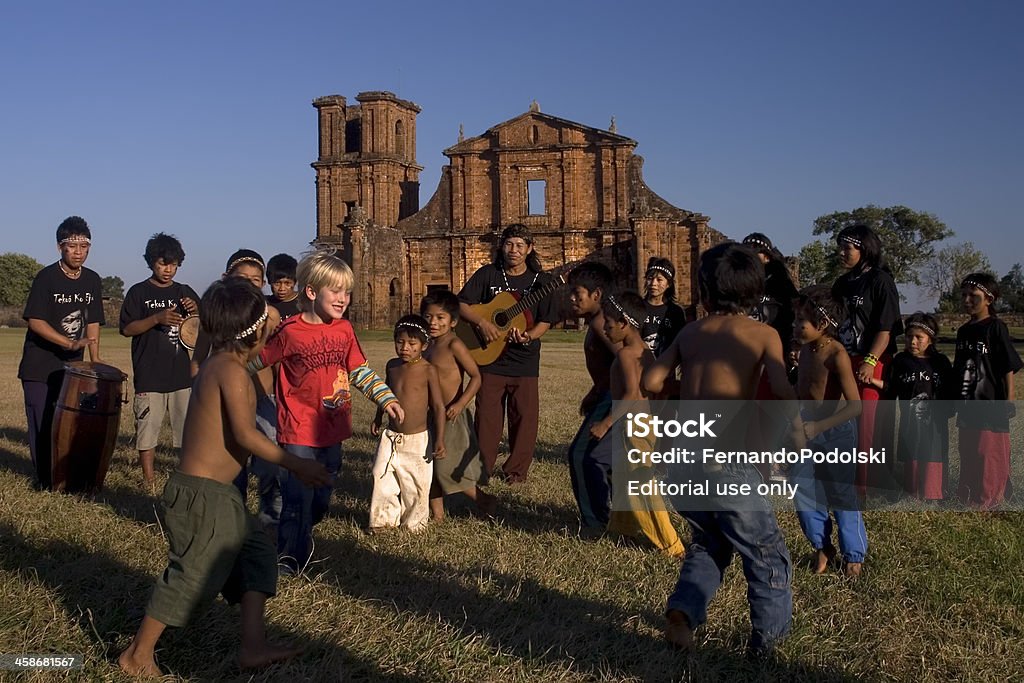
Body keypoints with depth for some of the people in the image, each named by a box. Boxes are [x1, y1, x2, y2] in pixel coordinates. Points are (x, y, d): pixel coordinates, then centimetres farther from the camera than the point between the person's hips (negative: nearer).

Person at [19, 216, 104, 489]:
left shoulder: (93, 280, 4)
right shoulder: (46, 277, -12)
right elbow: (35, 321, -17)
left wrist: (95, 359, 0)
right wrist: (71, 343, -26)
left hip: (72, 366, 5)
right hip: (40, 367, -4)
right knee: (42, 424, -1)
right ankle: (46, 481, 11)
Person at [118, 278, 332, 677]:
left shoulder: (216, 366, 13)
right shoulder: (231, 369, -18)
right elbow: (245, 435, -23)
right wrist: (296, 465, -16)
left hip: (218, 496, 10)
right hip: (201, 495, -10)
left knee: (257, 556, 12)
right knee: (193, 576, -1)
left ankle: (253, 646, 13)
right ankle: (137, 655, 12)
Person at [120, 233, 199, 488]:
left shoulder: (185, 293, 10)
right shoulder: (139, 292, 0)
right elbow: (126, 328, -6)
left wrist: (196, 312, -8)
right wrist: (157, 318, -20)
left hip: (182, 374, 3)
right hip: (149, 376, -3)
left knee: (188, 428, 5)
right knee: (147, 427, 2)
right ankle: (149, 478, 13)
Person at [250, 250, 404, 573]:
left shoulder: (344, 330, 4)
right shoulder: (289, 332, -12)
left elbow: (360, 371, 11)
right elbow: (254, 361, -2)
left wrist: (387, 400, 4)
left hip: (333, 430, 6)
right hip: (298, 431, -6)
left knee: (321, 497, 17)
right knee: (297, 497, -2)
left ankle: (302, 537, 41)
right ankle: (289, 557, 14)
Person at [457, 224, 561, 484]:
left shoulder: (540, 281, 1)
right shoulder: (487, 274, 2)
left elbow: (546, 321, -1)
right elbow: (461, 304, -1)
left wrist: (529, 336, -21)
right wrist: (482, 323, -18)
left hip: (525, 360, 0)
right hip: (489, 356, 0)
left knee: (525, 416, 2)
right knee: (487, 415, 4)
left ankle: (516, 470, 15)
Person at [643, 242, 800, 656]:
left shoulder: (690, 332, 11)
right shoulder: (763, 334, 1)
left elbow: (651, 382, 4)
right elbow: (782, 391, -14)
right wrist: (796, 425, 5)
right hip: (724, 462, -4)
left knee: (708, 543, 26)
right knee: (768, 554, 16)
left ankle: (683, 611, 7)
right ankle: (769, 638, 19)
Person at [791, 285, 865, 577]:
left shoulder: (836, 355, -21)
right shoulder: (805, 349, 2)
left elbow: (855, 405, -25)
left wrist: (817, 427, -30)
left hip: (835, 432, -7)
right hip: (807, 430, 7)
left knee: (842, 496, 4)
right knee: (803, 492, 8)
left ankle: (854, 555, 22)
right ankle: (822, 547, 26)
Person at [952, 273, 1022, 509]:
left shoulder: (996, 327, -9)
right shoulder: (963, 331, 10)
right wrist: (953, 400, 18)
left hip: (990, 404, -7)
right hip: (967, 405, 7)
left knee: (990, 453, 0)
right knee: (967, 453, 14)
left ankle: (988, 498, 12)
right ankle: (968, 496, 27)